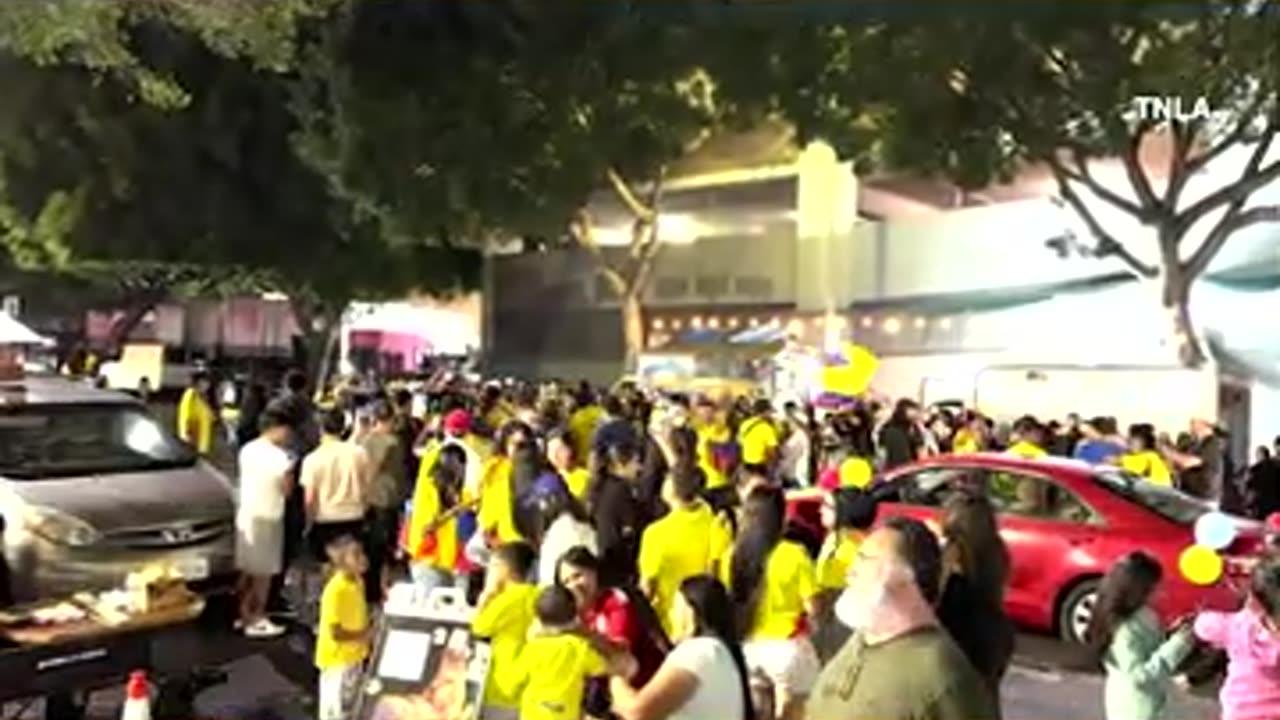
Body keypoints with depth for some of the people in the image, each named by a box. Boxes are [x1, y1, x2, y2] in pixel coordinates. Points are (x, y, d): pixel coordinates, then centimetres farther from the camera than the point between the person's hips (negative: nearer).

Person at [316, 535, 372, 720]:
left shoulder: (358, 581, -1)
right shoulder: (336, 590, -28)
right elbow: (336, 633, -27)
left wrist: (370, 629, -1)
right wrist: (365, 635, -19)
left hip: (354, 655, 8)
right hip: (337, 658, -8)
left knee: (349, 704, 23)